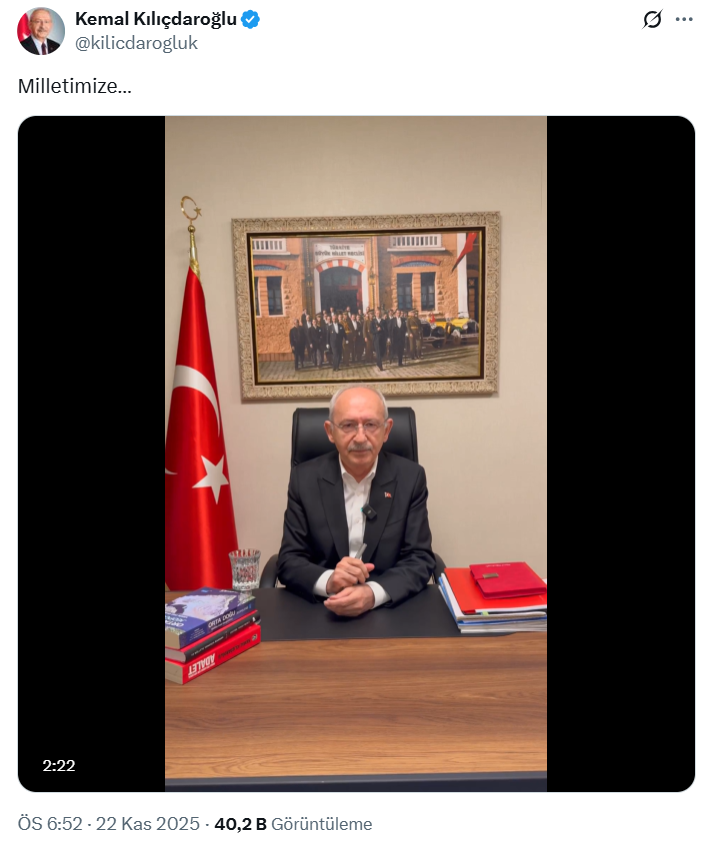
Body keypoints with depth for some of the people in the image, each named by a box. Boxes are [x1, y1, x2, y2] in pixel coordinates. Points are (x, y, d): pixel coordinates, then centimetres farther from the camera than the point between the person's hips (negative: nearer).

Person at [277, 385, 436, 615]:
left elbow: (420, 559, -6)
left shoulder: (410, 478, -4)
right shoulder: (305, 478, -3)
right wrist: (328, 581, -23)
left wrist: (373, 594, -24)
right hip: (318, 610, 1)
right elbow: (288, 561, -3)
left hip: (391, 609, -1)